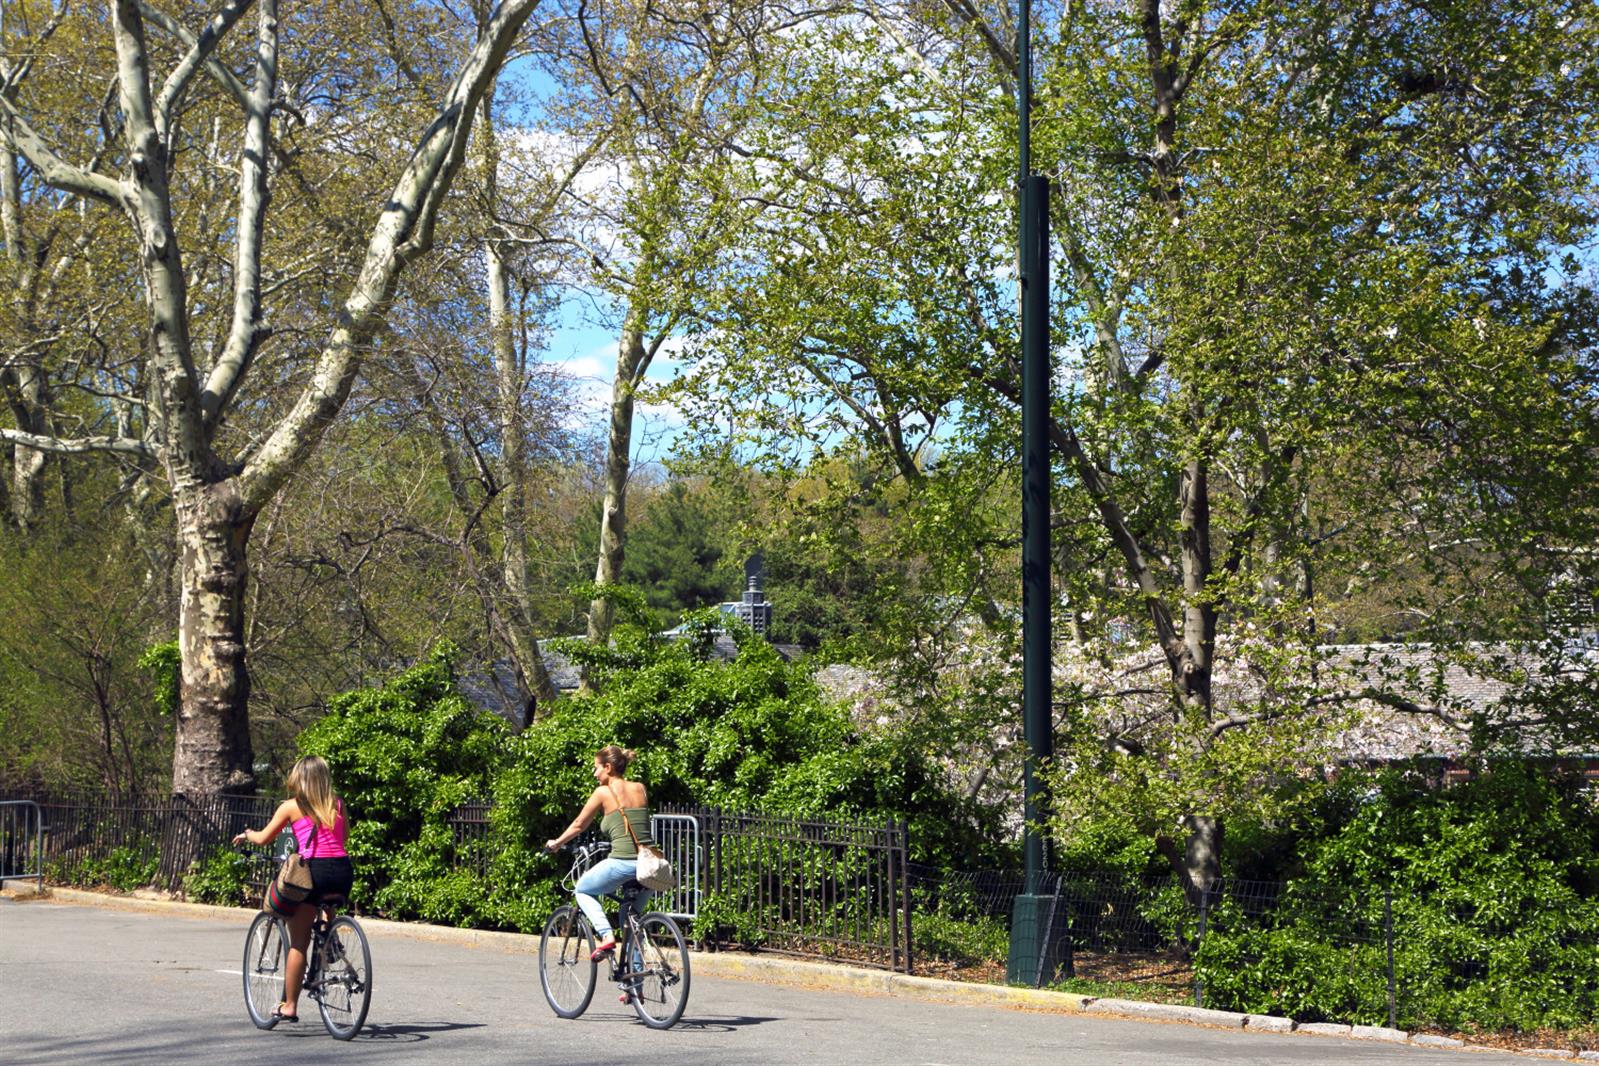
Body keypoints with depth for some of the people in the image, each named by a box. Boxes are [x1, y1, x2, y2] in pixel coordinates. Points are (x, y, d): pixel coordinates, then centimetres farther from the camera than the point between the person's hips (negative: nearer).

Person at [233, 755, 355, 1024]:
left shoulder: (291, 806, 5)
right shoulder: (337, 804, 14)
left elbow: (264, 838, 12)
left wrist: (246, 834, 33)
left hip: (314, 870, -3)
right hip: (343, 871, 4)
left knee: (298, 943, 5)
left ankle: (289, 1006, 7)